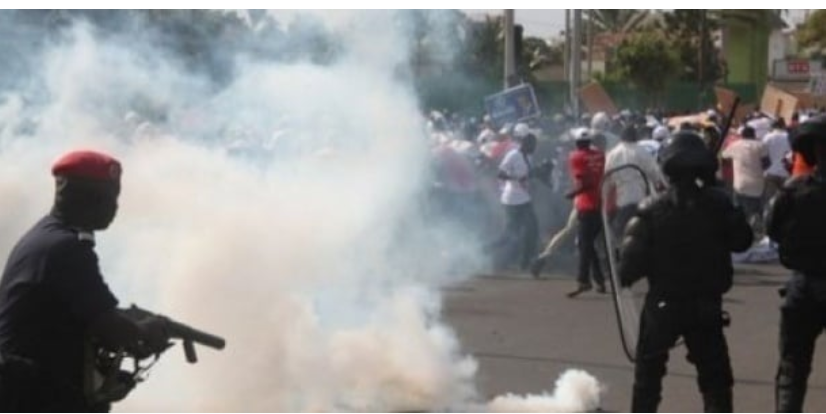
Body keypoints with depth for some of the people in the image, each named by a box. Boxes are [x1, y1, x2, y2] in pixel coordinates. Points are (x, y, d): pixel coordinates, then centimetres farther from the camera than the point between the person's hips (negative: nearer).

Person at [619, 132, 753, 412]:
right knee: (715, 376, 10)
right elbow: (742, 241, 2)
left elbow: (634, 259, -14)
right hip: (706, 305, 0)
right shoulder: (718, 203, -9)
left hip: (662, 304, 0)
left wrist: (625, 276, 5)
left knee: (648, 372, 17)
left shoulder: (652, 209, -12)